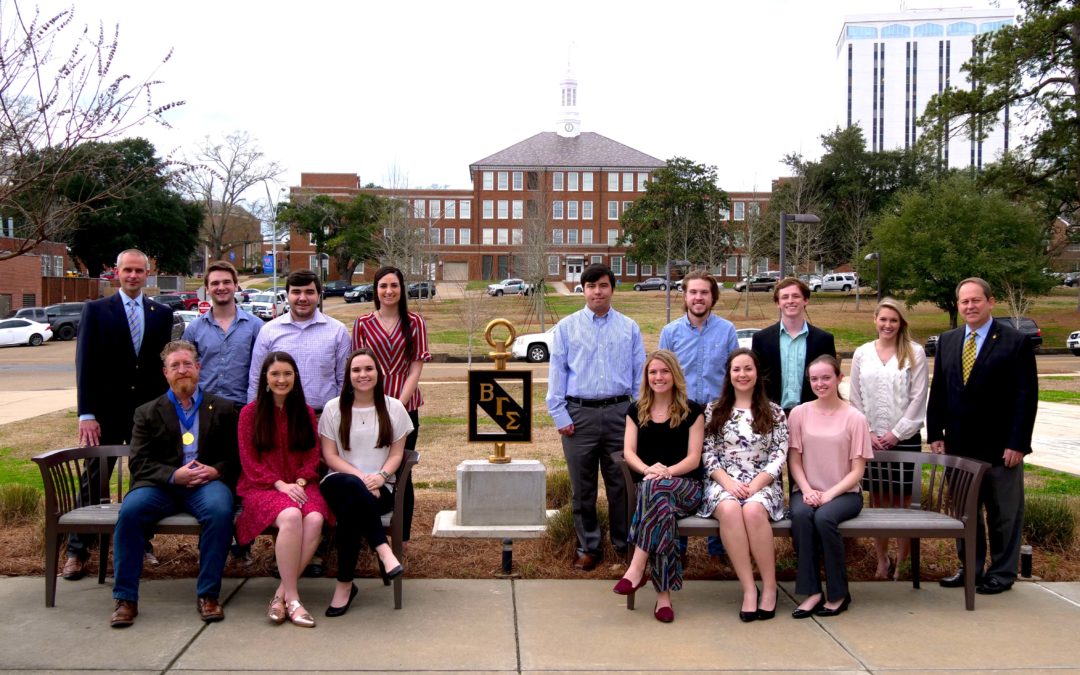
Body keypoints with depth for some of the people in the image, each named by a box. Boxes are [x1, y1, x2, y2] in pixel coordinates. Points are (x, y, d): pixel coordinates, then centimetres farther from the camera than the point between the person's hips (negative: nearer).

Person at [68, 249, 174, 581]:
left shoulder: (162, 313, 6)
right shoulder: (96, 310, 0)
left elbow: (165, 362, 7)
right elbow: (85, 365, -4)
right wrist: (86, 414, -10)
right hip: (107, 412, -2)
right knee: (93, 481, 4)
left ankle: (142, 543, 21)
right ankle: (77, 551, 12)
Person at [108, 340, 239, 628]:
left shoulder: (222, 409, 15)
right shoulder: (147, 413, 16)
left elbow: (236, 457, 10)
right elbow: (139, 463, 5)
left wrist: (216, 470, -12)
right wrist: (174, 475, -13)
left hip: (207, 482, -1)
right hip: (162, 485, 1)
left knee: (220, 510, -34)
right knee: (130, 510, -29)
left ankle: (207, 594, -21)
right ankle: (125, 599, -18)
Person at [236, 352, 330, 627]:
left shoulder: (306, 413, 13)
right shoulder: (250, 412, 5)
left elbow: (312, 456, 11)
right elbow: (249, 461, 0)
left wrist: (300, 482, -8)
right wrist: (280, 484, -13)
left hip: (300, 485, 3)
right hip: (262, 487, -3)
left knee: (315, 519, -32)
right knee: (290, 517, -36)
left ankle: (281, 594, -24)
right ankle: (292, 598, -28)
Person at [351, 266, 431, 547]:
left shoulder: (414, 323, 2)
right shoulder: (362, 323, 5)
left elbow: (416, 368, -2)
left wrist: (398, 405, -11)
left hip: (405, 407, -1)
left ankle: (402, 537, 14)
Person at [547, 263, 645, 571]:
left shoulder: (629, 328, 9)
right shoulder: (566, 327, 6)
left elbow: (640, 373, 9)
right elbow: (557, 372, 3)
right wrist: (559, 415, -3)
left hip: (619, 413, 1)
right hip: (579, 414, 0)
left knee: (621, 483, 5)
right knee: (582, 487, 6)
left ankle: (626, 544, 19)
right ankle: (588, 548, 19)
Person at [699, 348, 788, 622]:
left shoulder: (774, 412, 10)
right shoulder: (713, 411, 12)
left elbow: (779, 456, 2)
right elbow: (708, 455, 5)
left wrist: (755, 485, -12)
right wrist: (728, 483, -11)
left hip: (762, 484, 0)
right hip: (723, 483, 1)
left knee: (753, 510, -35)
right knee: (730, 510, -35)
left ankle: (769, 587, -22)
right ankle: (749, 589, -30)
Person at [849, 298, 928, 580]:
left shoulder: (914, 352, -2)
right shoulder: (862, 354, 6)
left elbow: (918, 398, -5)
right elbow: (855, 398, 7)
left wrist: (896, 433, -9)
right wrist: (867, 433, -2)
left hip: (904, 437, -2)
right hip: (870, 439, 3)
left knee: (902, 500, 1)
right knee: (877, 500, 8)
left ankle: (902, 562, 8)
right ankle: (882, 560, 18)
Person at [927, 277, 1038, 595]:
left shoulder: (1016, 342, -6)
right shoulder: (947, 341, 8)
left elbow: (1026, 396, -9)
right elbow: (938, 391, 10)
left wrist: (1017, 443, -14)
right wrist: (936, 434, 3)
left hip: (1000, 447, -4)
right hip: (959, 446, 5)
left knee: (1004, 513, 8)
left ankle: (1002, 573, 20)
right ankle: (970, 567, 25)